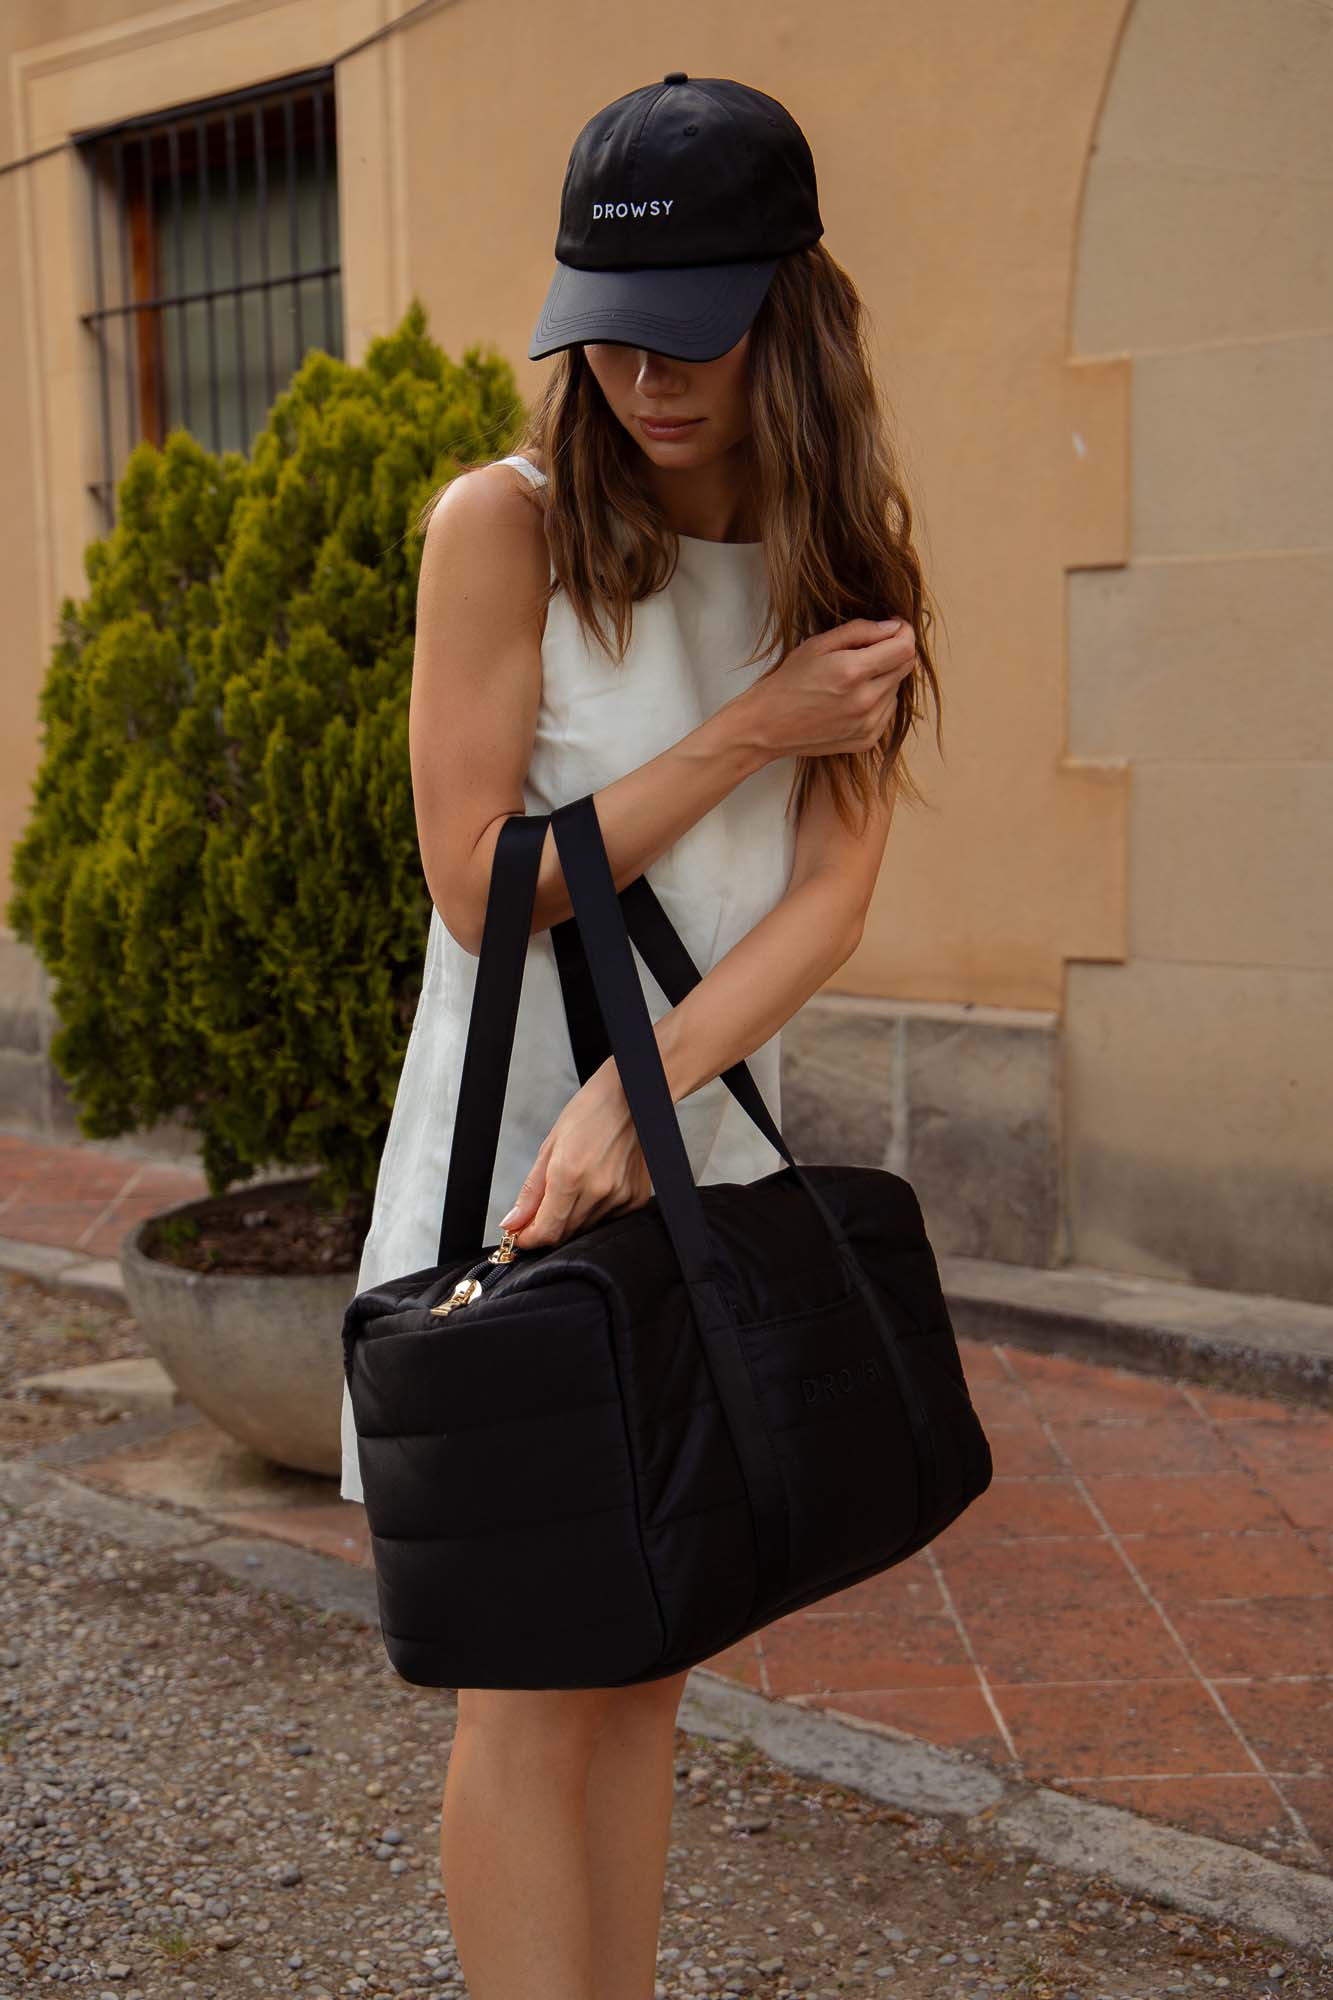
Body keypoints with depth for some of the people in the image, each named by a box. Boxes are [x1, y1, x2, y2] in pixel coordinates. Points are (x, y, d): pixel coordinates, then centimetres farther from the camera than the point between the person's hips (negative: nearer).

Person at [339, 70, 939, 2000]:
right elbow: (481, 885, -13)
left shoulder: (847, 556, 3)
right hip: (507, 1138, -4)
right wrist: (754, 727, -16)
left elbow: (833, 890, -8)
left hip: (707, 1141, 4)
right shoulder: (507, 522, -9)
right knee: (531, 1684, 0)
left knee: (644, 1666, 11)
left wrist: (637, 1090, -22)